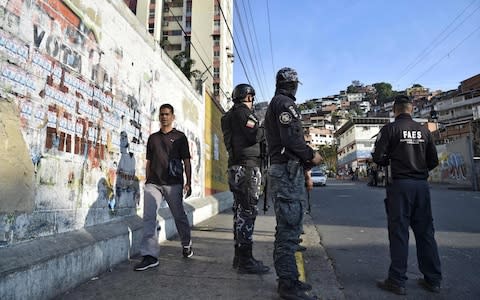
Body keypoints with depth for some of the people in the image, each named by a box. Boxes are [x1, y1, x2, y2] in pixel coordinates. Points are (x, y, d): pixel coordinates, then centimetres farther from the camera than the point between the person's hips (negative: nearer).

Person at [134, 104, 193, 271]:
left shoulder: (179, 137, 6)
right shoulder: (153, 138, 17)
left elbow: (186, 161, 2)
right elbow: (149, 162, 19)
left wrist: (188, 183, -4)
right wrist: (147, 181, 13)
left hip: (173, 184, -3)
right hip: (153, 183, 3)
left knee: (179, 216, 8)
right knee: (148, 217, -9)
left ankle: (186, 244, 31)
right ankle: (150, 255, -5)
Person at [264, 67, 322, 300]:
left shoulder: (275, 104, 25)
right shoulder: (284, 102, -7)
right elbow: (291, 138, -19)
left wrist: (304, 169, 20)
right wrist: (311, 156, -3)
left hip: (282, 169, 11)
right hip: (288, 171, -11)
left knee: (287, 228, 14)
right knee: (290, 228, -7)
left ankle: (287, 278, 24)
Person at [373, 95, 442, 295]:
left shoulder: (390, 129, -5)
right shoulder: (423, 130, 8)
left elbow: (378, 157, -10)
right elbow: (433, 161, 10)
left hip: (400, 184, -4)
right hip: (422, 185, 5)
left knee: (399, 232, 0)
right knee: (425, 232, 13)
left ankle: (397, 281, 7)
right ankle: (433, 280, 22)